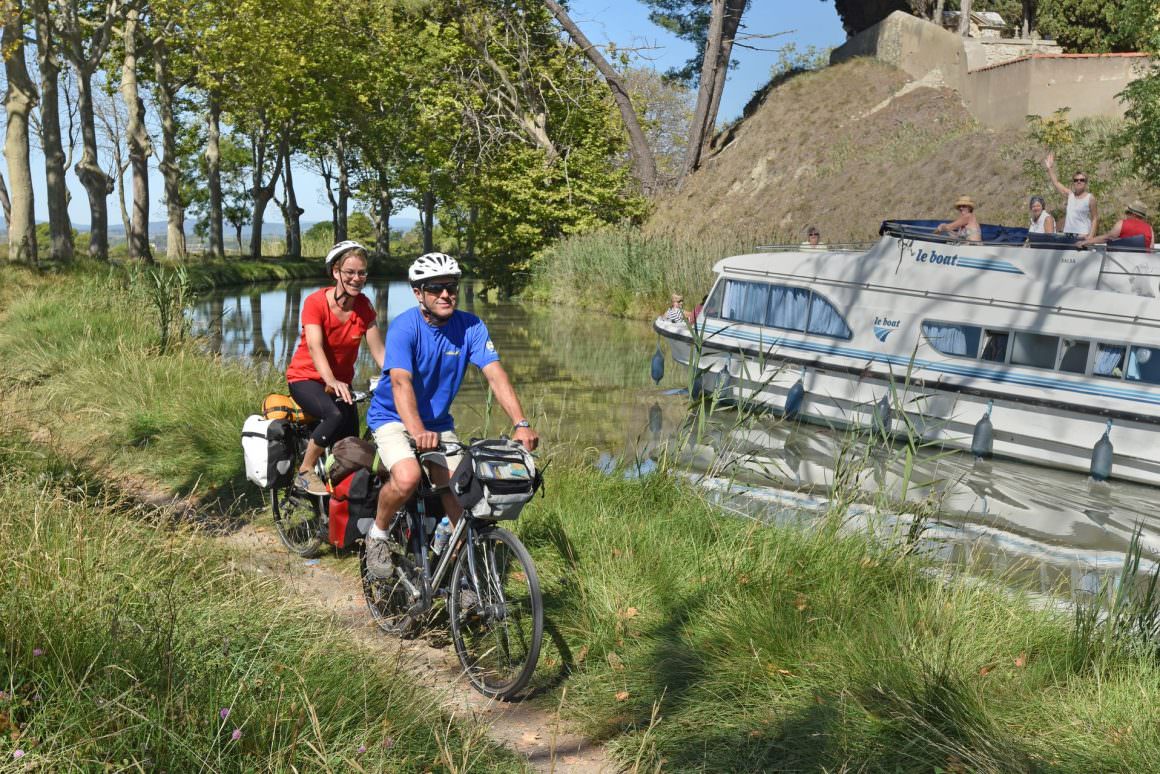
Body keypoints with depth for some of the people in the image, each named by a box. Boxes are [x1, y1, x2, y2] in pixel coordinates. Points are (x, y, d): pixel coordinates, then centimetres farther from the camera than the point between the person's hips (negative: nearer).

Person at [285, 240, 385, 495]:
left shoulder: (364, 306, -8)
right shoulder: (315, 302, -20)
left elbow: (379, 352, -12)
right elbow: (315, 347, -32)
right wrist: (331, 381, -49)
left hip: (341, 382, 5)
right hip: (307, 378, -4)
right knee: (336, 414, -33)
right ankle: (305, 472, -13)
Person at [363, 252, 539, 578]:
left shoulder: (471, 327, -11)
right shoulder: (404, 327, -22)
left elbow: (495, 374, -21)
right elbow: (401, 382, -35)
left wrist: (521, 423, -35)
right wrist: (418, 432, -52)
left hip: (438, 421, 4)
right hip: (393, 417, -4)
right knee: (407, 478, -29)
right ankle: (378, 534, 0)